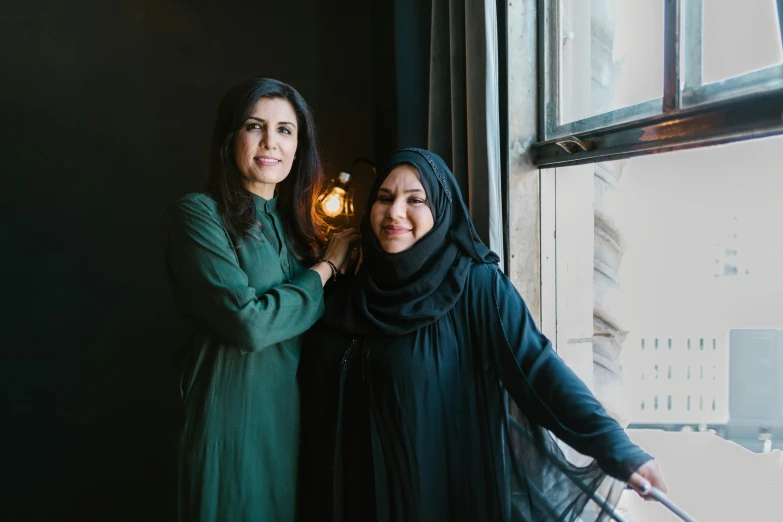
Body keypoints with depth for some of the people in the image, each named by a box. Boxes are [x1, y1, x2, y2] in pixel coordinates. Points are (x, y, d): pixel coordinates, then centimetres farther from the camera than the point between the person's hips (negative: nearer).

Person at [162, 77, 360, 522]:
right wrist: (326, 268, -9)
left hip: (299, 413, 7)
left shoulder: (293, 220, 11)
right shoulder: (199, 214, -10)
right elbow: (248, 324, -21)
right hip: (237, 415, -7)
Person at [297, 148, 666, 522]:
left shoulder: (475, 284, -12)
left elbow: (535, 364, -21)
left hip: (446, 488, -3)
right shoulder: (346, 294, 2)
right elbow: (318, 397, 9)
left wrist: (614, 446, -29)